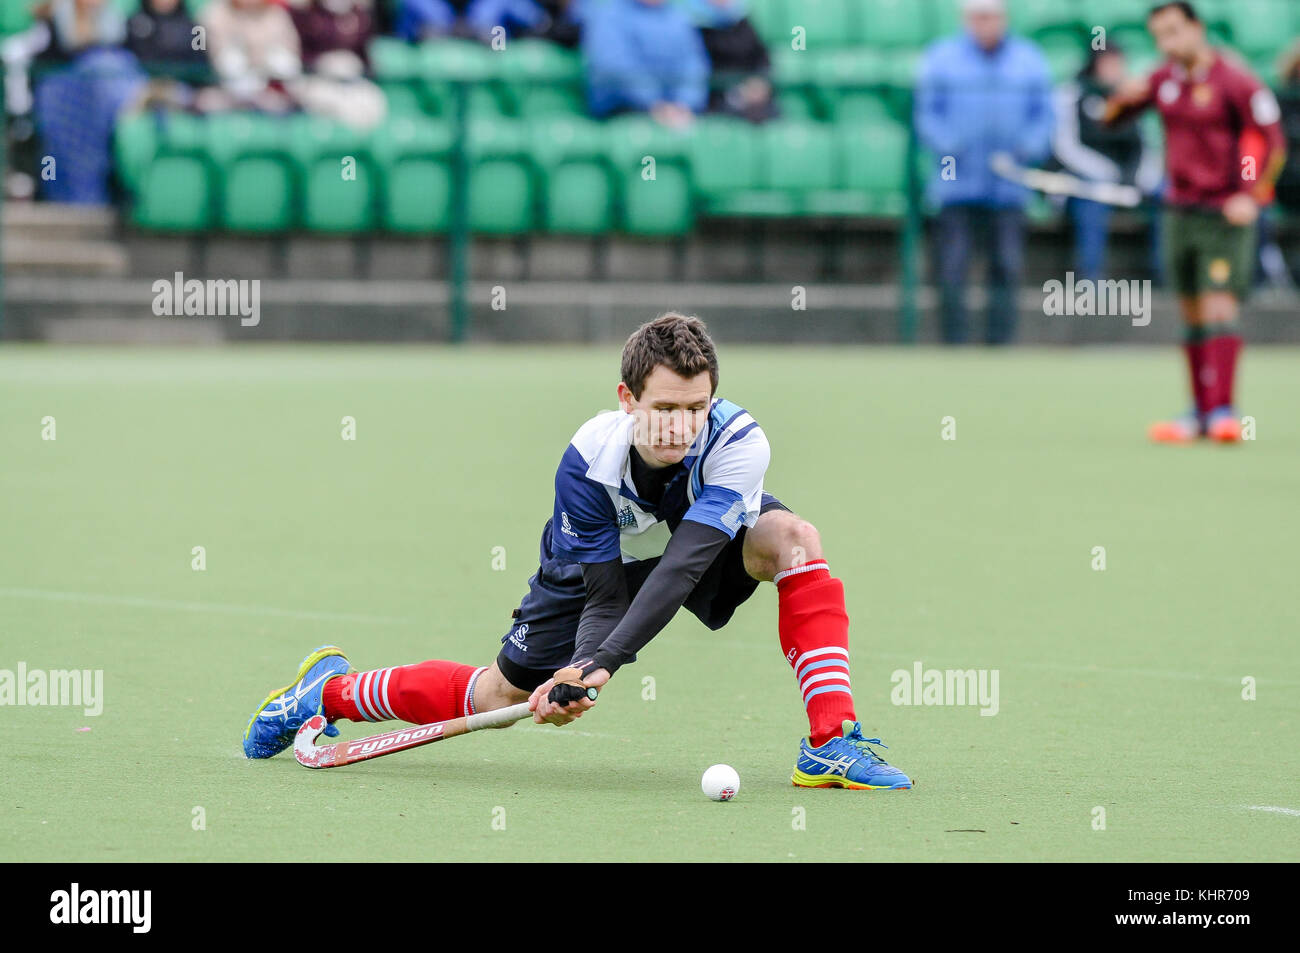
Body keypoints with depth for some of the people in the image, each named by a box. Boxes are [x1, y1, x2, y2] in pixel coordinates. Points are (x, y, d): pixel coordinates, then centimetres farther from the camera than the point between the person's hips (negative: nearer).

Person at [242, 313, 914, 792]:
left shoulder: (737, 442, -39)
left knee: (793, 537, -32)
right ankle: (330, 690, 28)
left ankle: (831, 744, -32)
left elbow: (683, 565, -46)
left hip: (711, 540, 0)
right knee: (501, 695, 3)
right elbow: (605, 595, -27)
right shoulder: (587, 463, -34)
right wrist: (581, 669, -46)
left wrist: (605, 663, -54)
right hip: (602, 557, 0)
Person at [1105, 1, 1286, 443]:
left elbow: (1274, 144, -11)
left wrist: (1252, 196, -17)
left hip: (1226, 213, -6)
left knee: (1219, 308, -14)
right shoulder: (1164, 79, 7)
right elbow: (1110, 118, 16)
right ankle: (1201, 411, 13)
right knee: (1193, 315, 8)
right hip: (1180, 209, 6)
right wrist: (1124, 96, -6)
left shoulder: (1235, 81, -12)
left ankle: (1223, 410, -17)